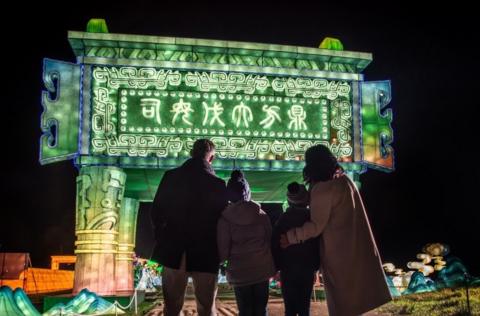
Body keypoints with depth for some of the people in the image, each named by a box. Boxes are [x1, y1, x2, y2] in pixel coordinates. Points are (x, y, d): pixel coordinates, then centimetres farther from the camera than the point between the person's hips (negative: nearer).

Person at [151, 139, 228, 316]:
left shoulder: (170, 177, -1)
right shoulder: (217, 184, -8)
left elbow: (156, 212, 1)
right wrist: (219, 251, 8)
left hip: (173, 252, 2)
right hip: (205, 255, -2)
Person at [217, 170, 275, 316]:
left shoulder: (225, 218, -10)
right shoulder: (261, 214, -1)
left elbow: (223, 252, -9)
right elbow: (271, 240, 3)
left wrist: (220, 260, 12)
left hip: (240, 272, -2)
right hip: (262, 269, 2)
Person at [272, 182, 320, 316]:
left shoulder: (283, 219, -6)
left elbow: (275, 245, -5)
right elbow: (318, 244, -3)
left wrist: (277, 267, 5)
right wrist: (316, 267, 7)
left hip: (288, 270, -1)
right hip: (308, 269, 1)